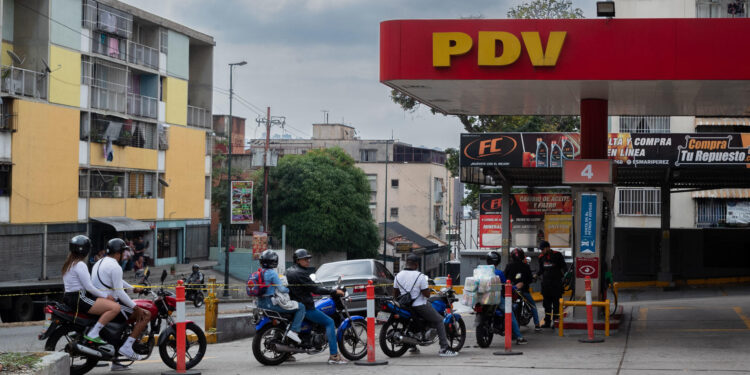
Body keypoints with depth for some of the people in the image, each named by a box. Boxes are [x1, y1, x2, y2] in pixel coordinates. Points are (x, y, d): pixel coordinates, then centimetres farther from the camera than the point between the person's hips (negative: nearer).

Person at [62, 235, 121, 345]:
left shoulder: (69, 263, 18)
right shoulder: (80, 265, -13)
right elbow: (88, 287, -18)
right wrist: (106, 296, -9)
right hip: (79, 299, -11)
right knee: (115, 307, -21)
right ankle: (93, 334, -23)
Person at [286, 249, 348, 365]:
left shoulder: (289, 271, 12)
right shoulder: (300, 273, -18)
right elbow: (315, 289, -21)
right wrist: (334, 292, -16)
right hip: (305, 307, -10)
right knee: (329, 322, -7)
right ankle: (334, 355, -17)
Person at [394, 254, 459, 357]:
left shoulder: (398, 276, 2)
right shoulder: (420, 276, -17)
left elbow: (395, 294, 8)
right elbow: (427, 294, -16)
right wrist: (427, 287, 4)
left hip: (405, 306, 6)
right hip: (419, 305, -6)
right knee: (439, 321, 6)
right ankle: (444, 348, -2)